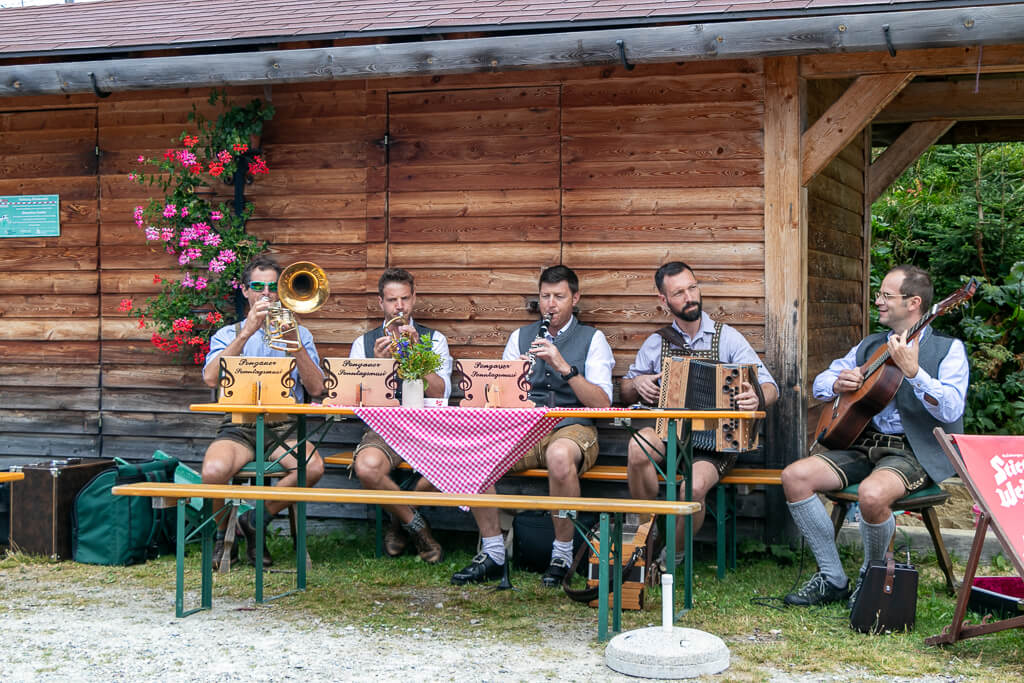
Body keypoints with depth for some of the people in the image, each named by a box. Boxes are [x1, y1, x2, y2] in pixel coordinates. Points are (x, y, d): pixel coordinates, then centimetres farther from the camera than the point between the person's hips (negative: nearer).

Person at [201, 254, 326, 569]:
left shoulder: (299, 334, 17)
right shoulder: (228, 334, 15)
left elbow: (316, 389, 2)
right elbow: (211, 378, -7)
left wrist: (294, 344, -9)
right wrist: (246, 333, -12)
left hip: (283, 427, 1)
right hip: (239, 426, -1)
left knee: (314, 467, -32)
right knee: (214, 470, -33)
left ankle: (255, 521, -6)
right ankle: (223, 535, -1)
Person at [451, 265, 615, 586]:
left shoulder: (592, 339, 7)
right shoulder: (519, 337, 18)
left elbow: (602, 404, -6)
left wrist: (564, 367, -17)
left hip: (573, 428, -3)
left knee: (559, 455, -40)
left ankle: (562, 554, -21)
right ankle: (493, 553, -14)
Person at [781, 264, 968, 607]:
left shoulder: (948, 349, -2)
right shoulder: (870, 345, 17)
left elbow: (951, 410, -18)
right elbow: (820, 382, 21)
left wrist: (912, 371, -29)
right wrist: (838, 383, -3)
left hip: (915, 452, -6)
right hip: (862, 443, 7)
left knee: (872, 493, -37)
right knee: (795, 476, -16)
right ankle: (833, 578, -5)